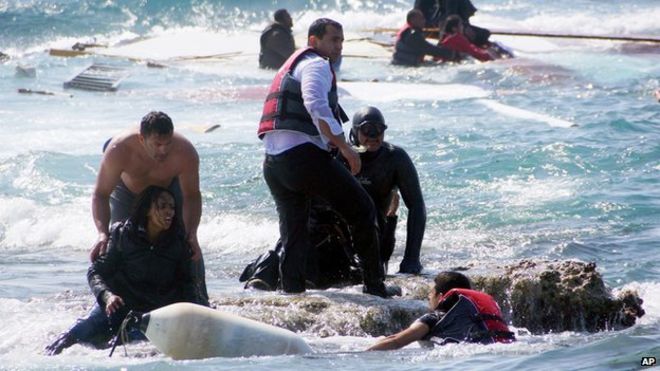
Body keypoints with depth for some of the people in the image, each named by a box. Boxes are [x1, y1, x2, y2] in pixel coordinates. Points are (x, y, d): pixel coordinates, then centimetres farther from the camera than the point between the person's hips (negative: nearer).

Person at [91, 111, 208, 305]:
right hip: (128, 191, 0)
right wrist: (103, 234, -50)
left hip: (170, 188, 0)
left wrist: (191, 234, -40)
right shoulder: (119, 151, -42)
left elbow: (192, 196, -26)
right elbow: (101, 195, -35)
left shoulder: (185, 153, -40)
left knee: (189, 246, -10)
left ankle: (199, 302, 1)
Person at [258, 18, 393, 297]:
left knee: (293, 233, 14)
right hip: (303, 154, -9)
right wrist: (345, 147, -18)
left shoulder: (290, 67, 30)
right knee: (362, 211, 1)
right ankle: (374, 285, 2)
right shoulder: (316, 65, -1)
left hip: (272, 163, 9)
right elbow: (316, 105, -19)